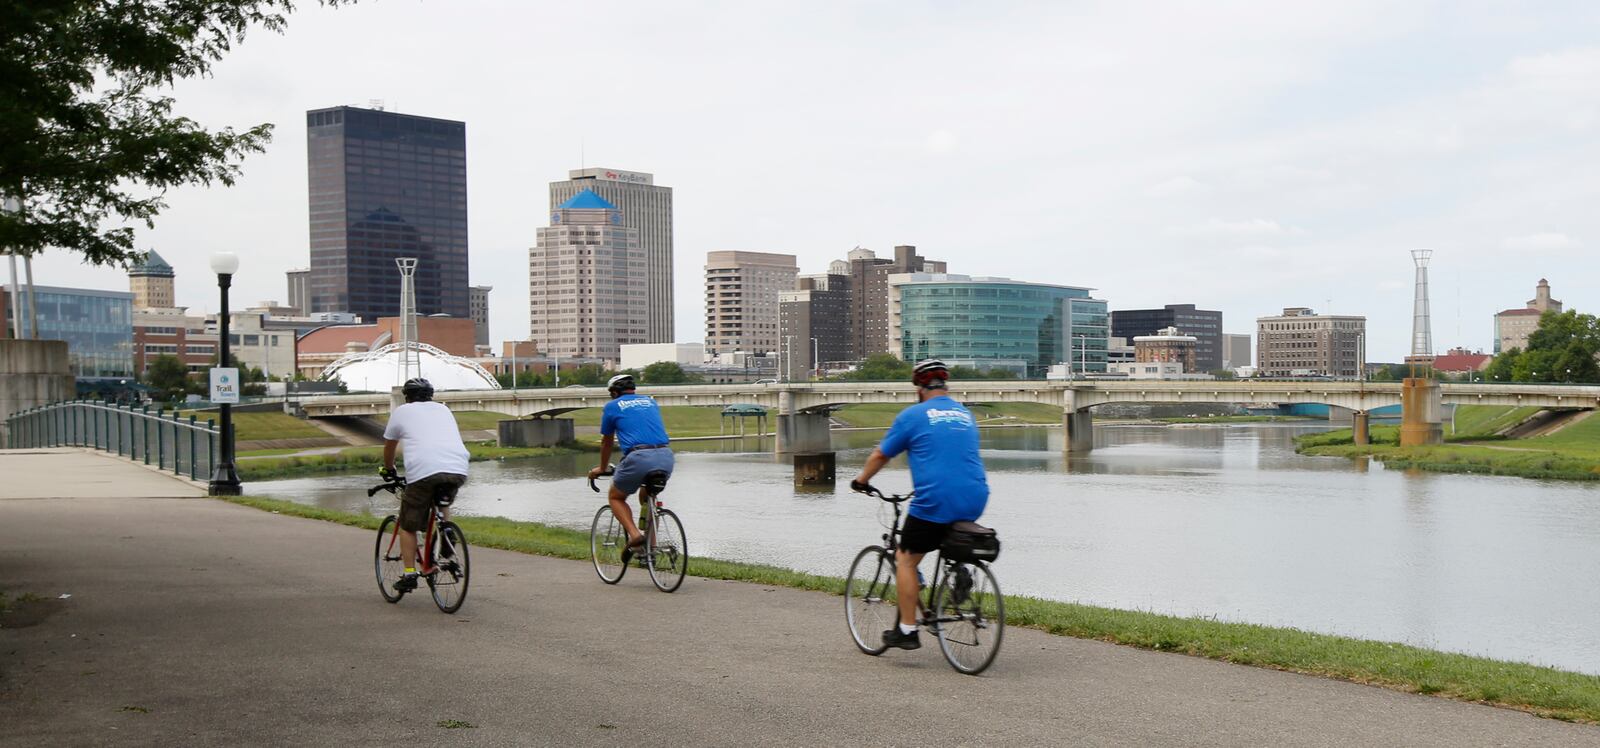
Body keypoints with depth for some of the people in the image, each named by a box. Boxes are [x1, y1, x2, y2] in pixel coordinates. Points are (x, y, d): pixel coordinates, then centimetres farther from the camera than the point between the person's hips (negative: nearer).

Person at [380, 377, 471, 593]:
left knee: (408, 526, 11)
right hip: (458, 470, 4)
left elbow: (389, 448, 32)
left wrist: (388, 470, 51)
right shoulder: (443, 409, 30)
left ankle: (409, 574, 6)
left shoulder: (402, 412, 21)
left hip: (423, 471, -3)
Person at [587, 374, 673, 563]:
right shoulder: (650, 402, 27)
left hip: (639, 457, -4)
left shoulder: (612, 407, 15)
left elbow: (606, 442, 25)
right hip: (666, 458, 5)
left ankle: (634, 535, -4)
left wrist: (602, 469, 42)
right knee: (647, 497, 30)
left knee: (615, 497, 19)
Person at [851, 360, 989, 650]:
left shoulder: (913, 415, 2)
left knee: (906, 560, 9)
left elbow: (881, 455, 10)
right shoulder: (966, 414, 19)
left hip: (935, 503, -5)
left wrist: (861, 480, 28)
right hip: (975, 502, 5)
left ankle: (907, 631, 7)